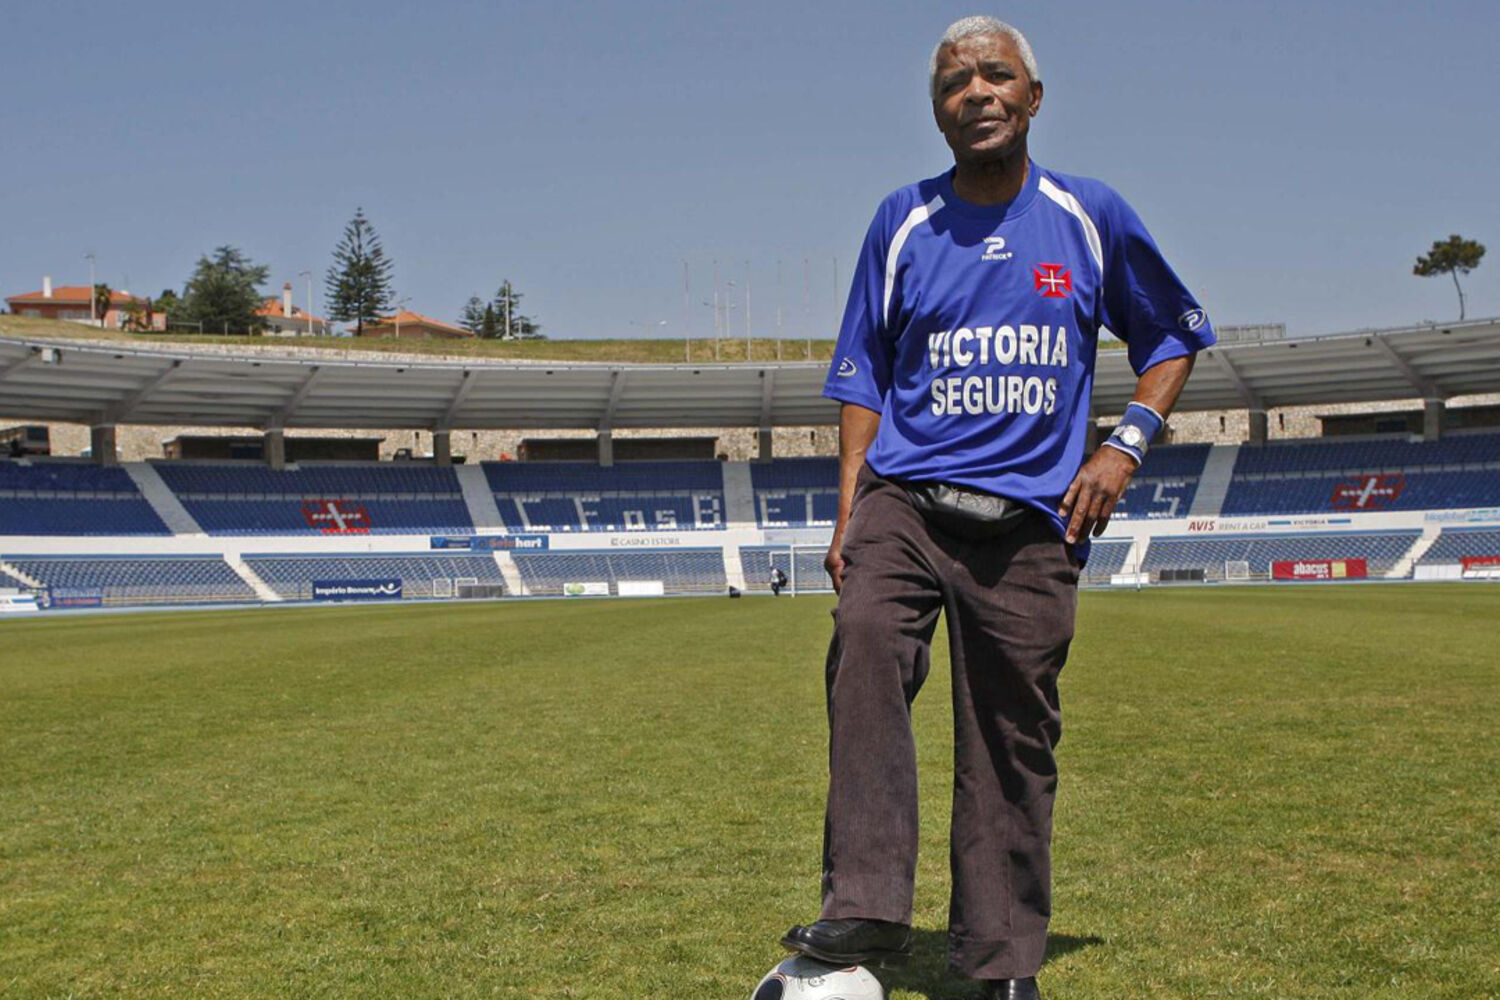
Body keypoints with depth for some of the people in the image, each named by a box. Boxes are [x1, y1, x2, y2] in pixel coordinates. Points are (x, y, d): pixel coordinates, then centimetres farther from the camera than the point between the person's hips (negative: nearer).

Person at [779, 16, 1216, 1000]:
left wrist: (1126, 446, 5)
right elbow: (863, 378, 13)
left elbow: (1175, 334, 19)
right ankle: (866, 909, -26)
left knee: (1013, 741, 2)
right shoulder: (903, 222, 9)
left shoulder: (1092, 216, 7)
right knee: (866, 642, -28)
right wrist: (848, 514, 5)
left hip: (1030, 517, 0)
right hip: (905, 497, 0)